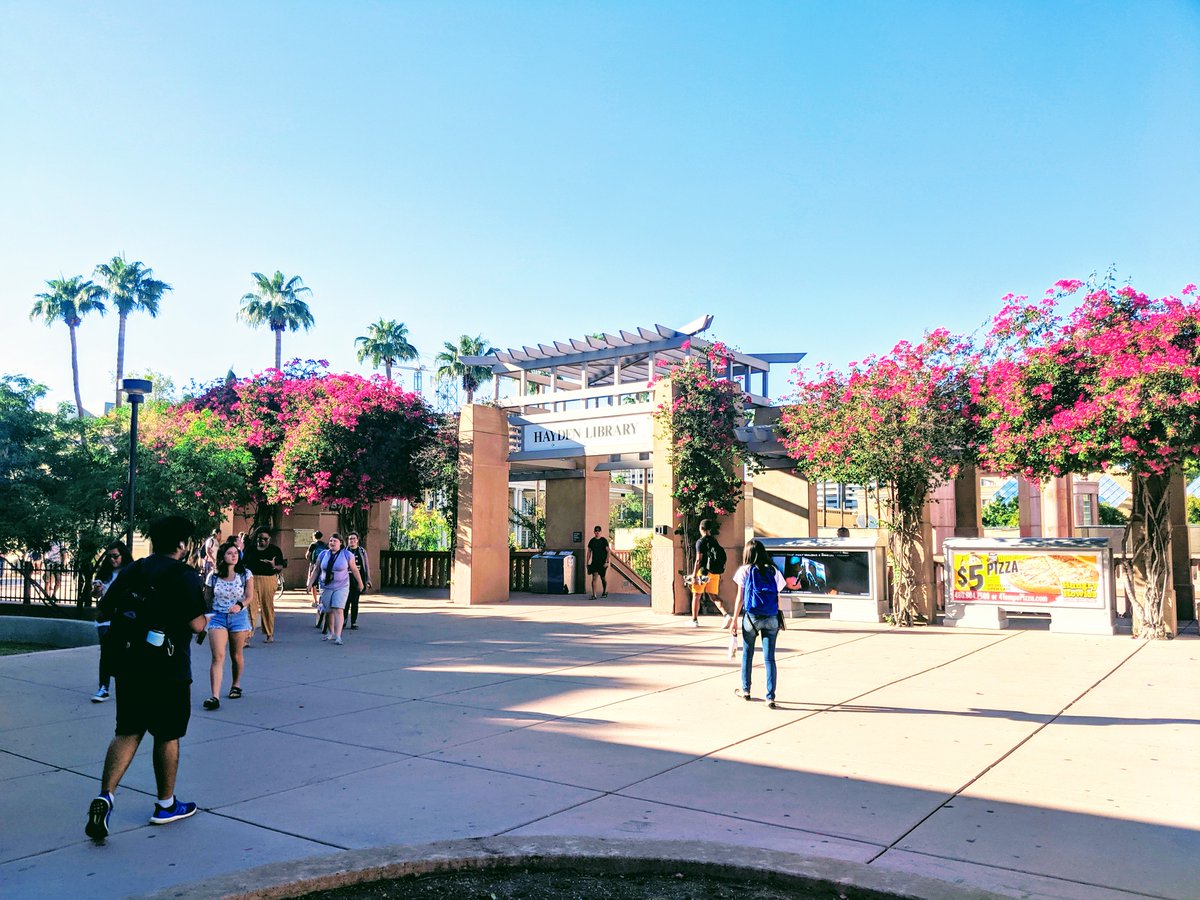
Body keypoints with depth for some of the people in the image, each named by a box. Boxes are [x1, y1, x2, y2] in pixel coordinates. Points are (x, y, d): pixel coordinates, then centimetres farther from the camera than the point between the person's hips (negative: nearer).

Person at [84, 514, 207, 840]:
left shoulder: (131, 571, 7)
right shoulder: (184, 575, -12)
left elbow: (108, 605, 10)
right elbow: (196, 624, -17)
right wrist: (203, 618, 5)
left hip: (128, 666, 5)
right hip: (168, 670, -5)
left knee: (128, 733, 13)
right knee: (167, 736, 9)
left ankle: (104, 797, -5)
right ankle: (166, 805, 22)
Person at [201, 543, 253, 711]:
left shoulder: (245, 575, 0)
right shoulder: (213, 576, 2)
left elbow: (249, 596, -5)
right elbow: (207, 599, 10)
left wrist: (239, 605, -24)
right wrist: (205, 617, 8)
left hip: (239, 617, 0)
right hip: (217, 617, 0)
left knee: (236, 656, 12)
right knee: (218, 657, -12)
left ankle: (236, 686, 36)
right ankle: (215, 697, -18)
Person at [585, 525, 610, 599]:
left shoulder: (604, 540, -3)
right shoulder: (592, 541, 6)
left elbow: (608, 551, -5)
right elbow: (589, 552, 10)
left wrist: (607, 562, -14)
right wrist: (587, 563, 4)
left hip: (602, 563, -2)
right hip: (594, 562, 2)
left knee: (603, 578, 10)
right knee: (594, 578, -10)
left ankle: (605, 592, 34)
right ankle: (594, 595, -13)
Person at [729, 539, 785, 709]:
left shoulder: (745, 571, 0)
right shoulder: (773, 571, 6)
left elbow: (740, 598, -1)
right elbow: (778, 598, 6)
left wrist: (734, 620, 5)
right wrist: (779, 621, 15)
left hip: (751, 617, -1)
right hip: (771, 619, 1)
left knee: (747, 654, 17)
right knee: (769, 658, 3)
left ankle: (745, 690, 29)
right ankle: (770, 697, 1)